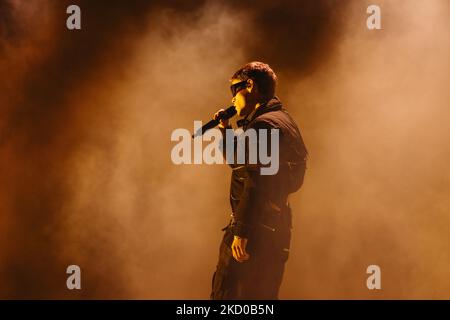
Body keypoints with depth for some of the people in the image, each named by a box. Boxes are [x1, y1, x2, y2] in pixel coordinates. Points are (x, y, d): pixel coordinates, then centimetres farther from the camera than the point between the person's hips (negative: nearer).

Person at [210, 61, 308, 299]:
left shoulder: (263, 124, -14)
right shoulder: (282, 120, 19)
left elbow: (255, 184, -23)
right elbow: (241, 163, 28)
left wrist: (241, 231, -24)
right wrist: (225, 130, 19)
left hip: (257, 231, -10)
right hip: (276, 230, 10)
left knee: (225, 294, -7)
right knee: (263, 297, 15)